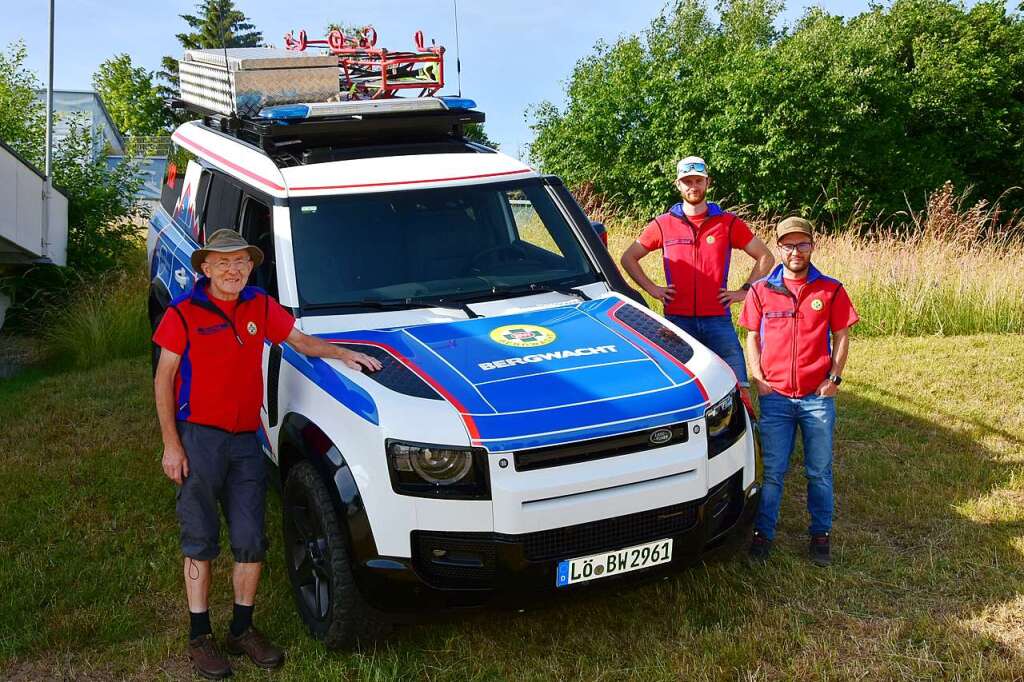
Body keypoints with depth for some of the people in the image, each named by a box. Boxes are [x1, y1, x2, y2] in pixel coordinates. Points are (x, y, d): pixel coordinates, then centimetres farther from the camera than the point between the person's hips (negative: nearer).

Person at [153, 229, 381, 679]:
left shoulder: (260, 307, 6)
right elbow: (163, 380, -5)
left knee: (251, 541, 7)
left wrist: (342, 354, -1)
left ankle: (242, 631, 23)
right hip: (198, 438, -4)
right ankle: (200, 638, 17)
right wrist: (171, 444, -9)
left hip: (246, 439, 4)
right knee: (200, 541, 5)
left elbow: (300, 341, 18)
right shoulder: (184, 311, -7)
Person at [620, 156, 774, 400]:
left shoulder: (728, 223, 6)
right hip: (677, 320, 1)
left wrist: (744, 291, 3)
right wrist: (652, 289, 5)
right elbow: (628, 258, 14)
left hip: (718, 319, 0)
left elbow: (765, 257, 12)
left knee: (739, 388, -5)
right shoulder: (663, 224, 7)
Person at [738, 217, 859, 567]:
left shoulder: (831, 290, 3)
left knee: (819, 472, 8)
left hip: (818, 397, 0)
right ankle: (763, 534, 15)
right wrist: (758, 379, -2)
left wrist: (834, 378, -5)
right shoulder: (761, 291, 4)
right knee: (772, 471, 4)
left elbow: (841, 337, 6)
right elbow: (752, 337, 9)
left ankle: (821, 535, 21)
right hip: (775, 397, 0)